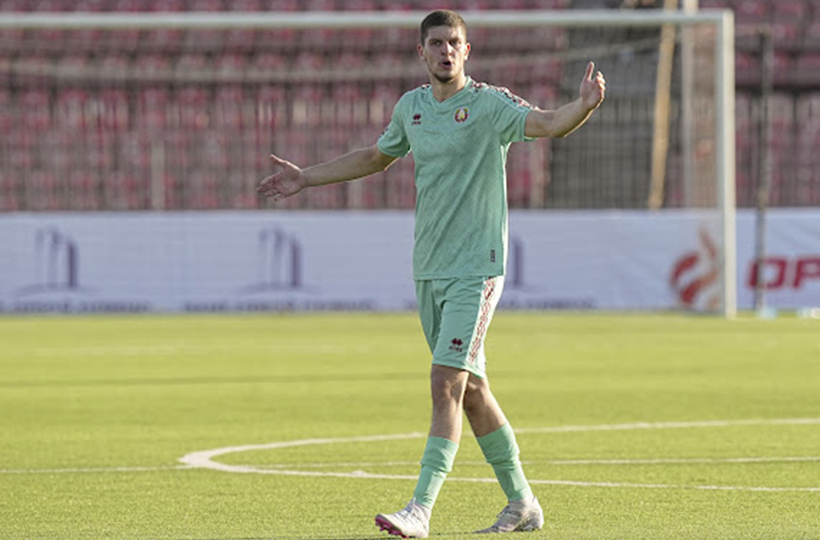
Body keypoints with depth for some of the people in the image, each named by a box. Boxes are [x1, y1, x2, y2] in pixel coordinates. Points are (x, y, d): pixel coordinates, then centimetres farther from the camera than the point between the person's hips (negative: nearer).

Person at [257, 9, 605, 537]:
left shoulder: (489, 103, -8)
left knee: (447, 384, -14)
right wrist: (307, 178, 31)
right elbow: (376, 157, 28)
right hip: (429, 270, 7)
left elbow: (548, 123, -24)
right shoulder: (411, 106, 10)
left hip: (475, 270, -7)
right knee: (470, 389, 11)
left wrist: (586, 105, -44)